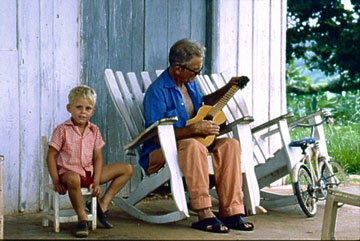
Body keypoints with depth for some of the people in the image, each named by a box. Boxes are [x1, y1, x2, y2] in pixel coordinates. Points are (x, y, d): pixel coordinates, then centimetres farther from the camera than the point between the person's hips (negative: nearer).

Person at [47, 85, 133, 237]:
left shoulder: (94, 131, 5)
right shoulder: (62, 130, -8)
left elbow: (98, 157, 5)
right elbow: (51, 156, -8)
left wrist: (96, 181, -7)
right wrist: (56, 182, -15)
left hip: (89, 172, 6)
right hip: (69, 172, -6)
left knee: (127, 169, 1)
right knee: (73, 180, -45)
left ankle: (102, 204, -1)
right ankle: (82, 218, -23)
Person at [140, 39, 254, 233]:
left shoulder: (189, 83, 9)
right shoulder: (157, 92, -18)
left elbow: (202, 102, 32)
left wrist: (228, 88, 19)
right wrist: (195, 129, -28)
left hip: (195, 144, 8)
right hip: (159, 154, -8)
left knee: (230, 145, -14)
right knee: (193, 146, -39)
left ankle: (231, 212, -21)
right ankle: (204, 215, -41)